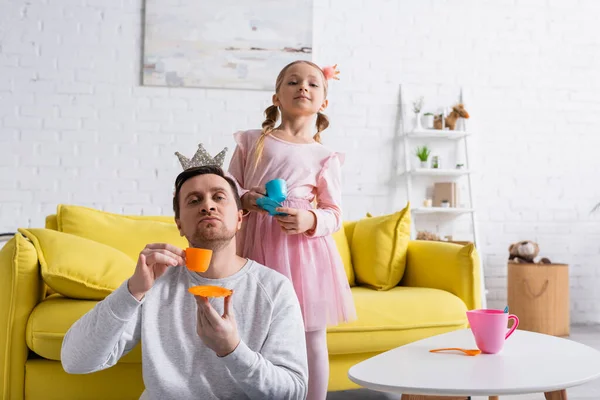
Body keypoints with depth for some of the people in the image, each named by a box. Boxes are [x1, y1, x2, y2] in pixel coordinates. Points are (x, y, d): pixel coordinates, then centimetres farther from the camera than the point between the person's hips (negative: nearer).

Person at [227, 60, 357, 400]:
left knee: (312, 339, 4)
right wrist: (246, 198, -12)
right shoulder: (250, 141, 9)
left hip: (304, 248, 0)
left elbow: (335, 215, 4)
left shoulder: (325, 157, 6)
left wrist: (310, 220, -16)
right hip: (258, 244, 1)